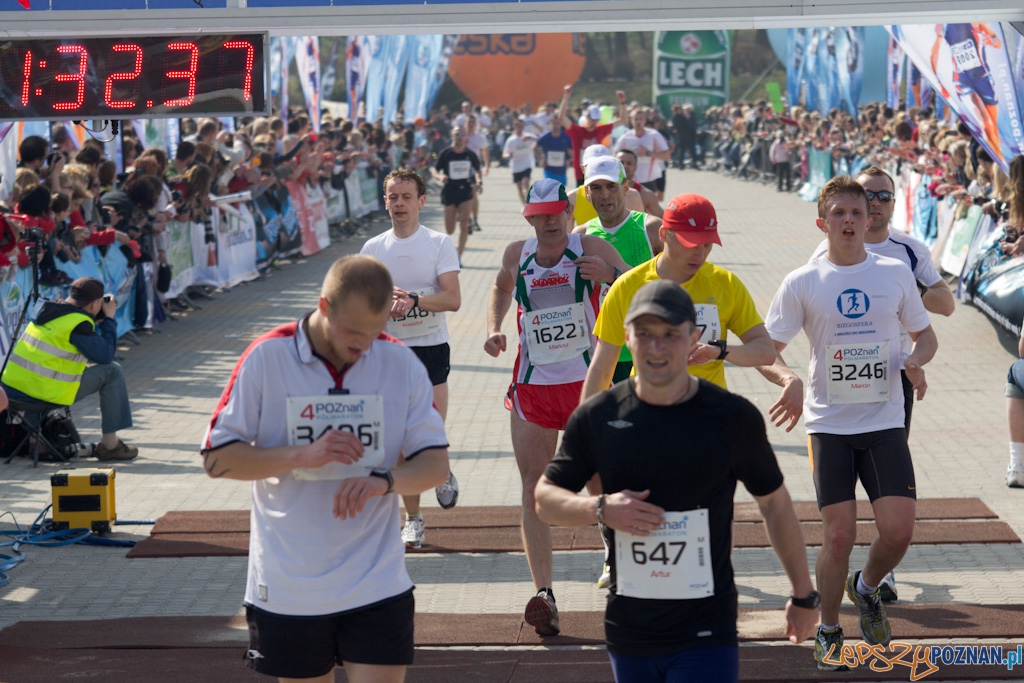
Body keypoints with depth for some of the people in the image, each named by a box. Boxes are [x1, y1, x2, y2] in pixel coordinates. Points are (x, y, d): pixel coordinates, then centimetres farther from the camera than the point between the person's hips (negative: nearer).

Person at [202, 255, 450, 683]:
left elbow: (436, 464, 3)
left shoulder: (401, 364, 0)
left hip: (376, 583, 1)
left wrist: (385, 480, -18)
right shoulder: (267, 359, -6)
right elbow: (216, 459, -5)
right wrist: (303, 455, -17)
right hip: (287, 589, -1)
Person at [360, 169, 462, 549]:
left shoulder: (439, 244, -3)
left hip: (431, 347, -2)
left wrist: (414, 300, -25)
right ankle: (413, 519, 14)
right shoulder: (373, 248, 6)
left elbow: (453, 299, -11)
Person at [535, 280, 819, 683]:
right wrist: (601, 509, -13)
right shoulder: (597, 417, 0)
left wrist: (803, 595, 15)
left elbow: (774, 503, 8)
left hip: (706, 638, -3)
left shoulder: (734, 417, -4)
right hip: (628, 632, 3)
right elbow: (544, 498, 8)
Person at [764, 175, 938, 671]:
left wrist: (914, 361, -8)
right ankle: (828, 631, 18)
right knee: (839, 535, -5)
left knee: (898, 530, -8)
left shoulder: (896, 274, 4)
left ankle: (866, 589, 25)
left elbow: (925, 336, 15)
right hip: (829, 424, -2)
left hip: (885, 422, 2)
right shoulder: (802, 283, -1)